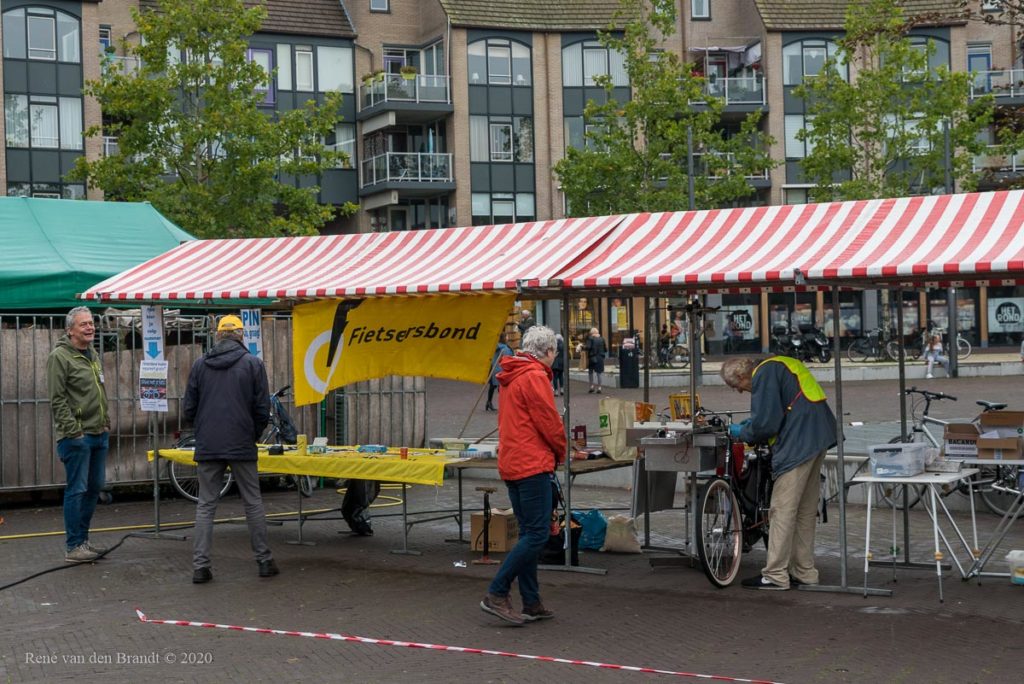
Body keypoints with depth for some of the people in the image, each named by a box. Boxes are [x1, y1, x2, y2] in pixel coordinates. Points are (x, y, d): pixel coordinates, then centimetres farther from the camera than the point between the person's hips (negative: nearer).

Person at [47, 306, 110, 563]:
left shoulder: (94, 356, 16)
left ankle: (82, 539, 23)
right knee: (77, 490, -5)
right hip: (77, 436, -8)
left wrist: (107, 423, 16)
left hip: (99, 434, 8)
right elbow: (57, 399, -15)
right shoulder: (60, 357, -10)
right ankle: (73, 547, 1)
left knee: (94, 488, 13)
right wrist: (73, 431, -18)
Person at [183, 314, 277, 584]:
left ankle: (200, 565, 2)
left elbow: (188, 409, 7)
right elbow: (262, 409, -2)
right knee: (253, 503, 7)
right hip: (242, 445, -2)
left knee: (205, 505, 6)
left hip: (207, 447, 2)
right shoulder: (252, 363, -2)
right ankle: (264, 560, 12)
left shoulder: (200, 364, 5)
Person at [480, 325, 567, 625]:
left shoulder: (511, 377, 18)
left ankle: (532, 603, 13)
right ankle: (496, 594, -11)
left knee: (529, 533, 12)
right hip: (533, 464, -10)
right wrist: (560, 453, 5)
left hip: (512, 463, 10)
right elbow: (550, 423, -14)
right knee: (537, 535, -9)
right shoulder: (535, 377, -12)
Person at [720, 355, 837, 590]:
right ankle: (804, 572, 21)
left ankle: (775, 576, -3)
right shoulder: (779, 365, 20)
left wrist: (742, 433, 2)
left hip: (798, 444, -10)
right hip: (819, 437, 10)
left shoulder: (763, 373, -10)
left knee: (782, 510, -5)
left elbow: (765, 424, -15)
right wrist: (750, 426, 21)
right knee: (806, 511, 15)